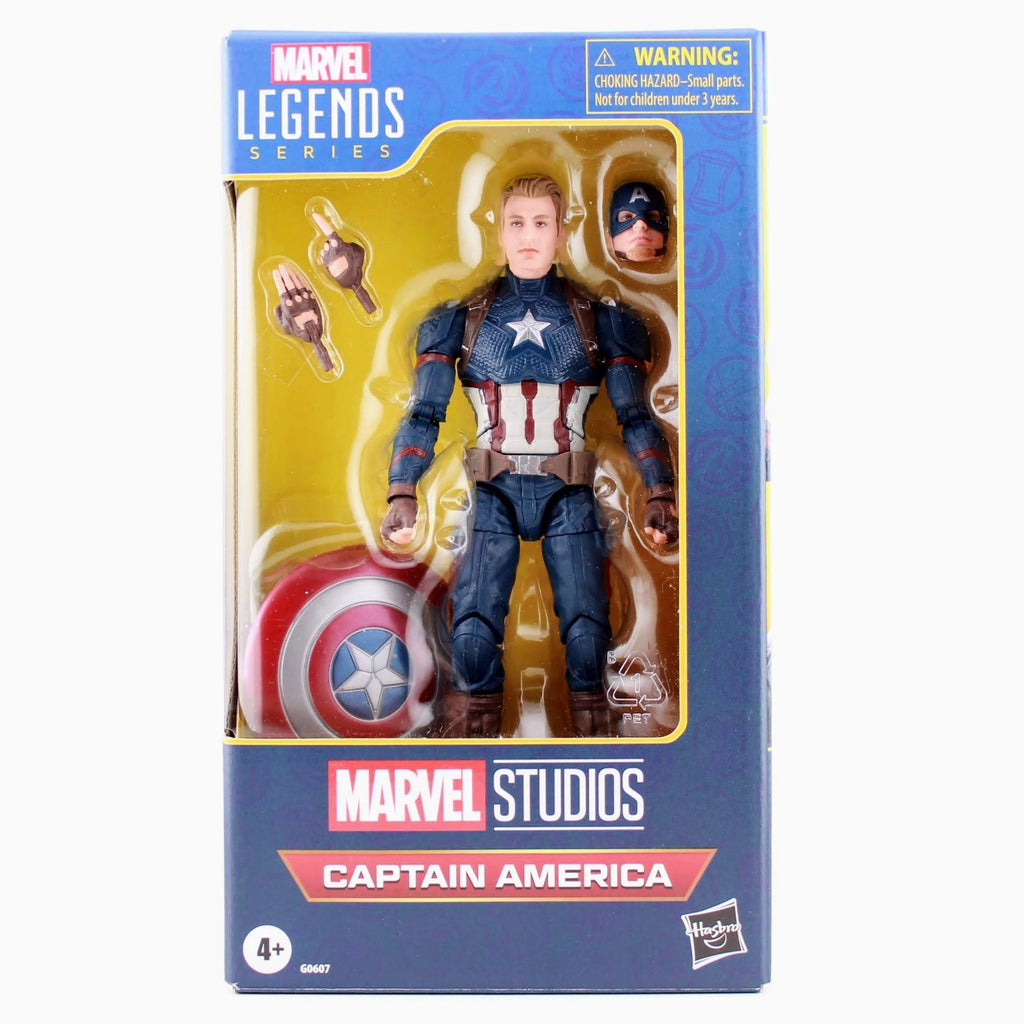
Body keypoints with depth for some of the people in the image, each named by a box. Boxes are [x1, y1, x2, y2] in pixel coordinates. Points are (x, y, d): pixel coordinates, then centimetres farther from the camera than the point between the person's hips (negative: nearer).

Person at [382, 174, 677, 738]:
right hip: (494, 492, 0)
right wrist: (402, 492, -8)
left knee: (586, 632, -10)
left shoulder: (597, 316, 9)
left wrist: (660, 493, -6)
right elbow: (425, 410, 4)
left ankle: (592, 727, 10)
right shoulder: (463, 315, 9)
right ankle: (470, 730, 8)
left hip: (568, 494, 0)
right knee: (473, 632, -10)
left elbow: (634, 412, 6)